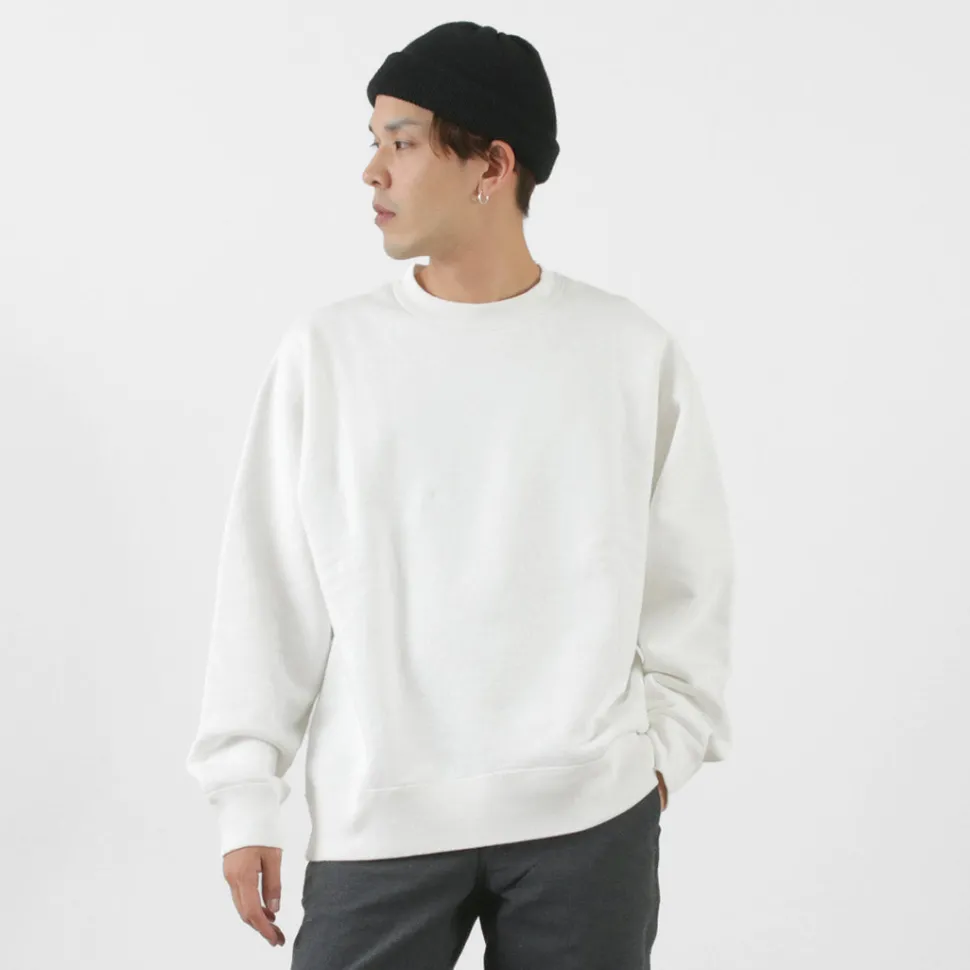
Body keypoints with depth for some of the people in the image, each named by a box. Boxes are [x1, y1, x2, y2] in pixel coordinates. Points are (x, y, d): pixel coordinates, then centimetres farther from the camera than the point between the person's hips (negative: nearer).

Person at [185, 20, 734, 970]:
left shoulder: (632, 353, -1)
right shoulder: (327, 350, -1)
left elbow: (686, 581, 7)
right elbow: (268, 589, 2)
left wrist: (666, 746, 8)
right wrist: (247, 795, 1)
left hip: (589, 816, 0)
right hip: (377, 820, 0)